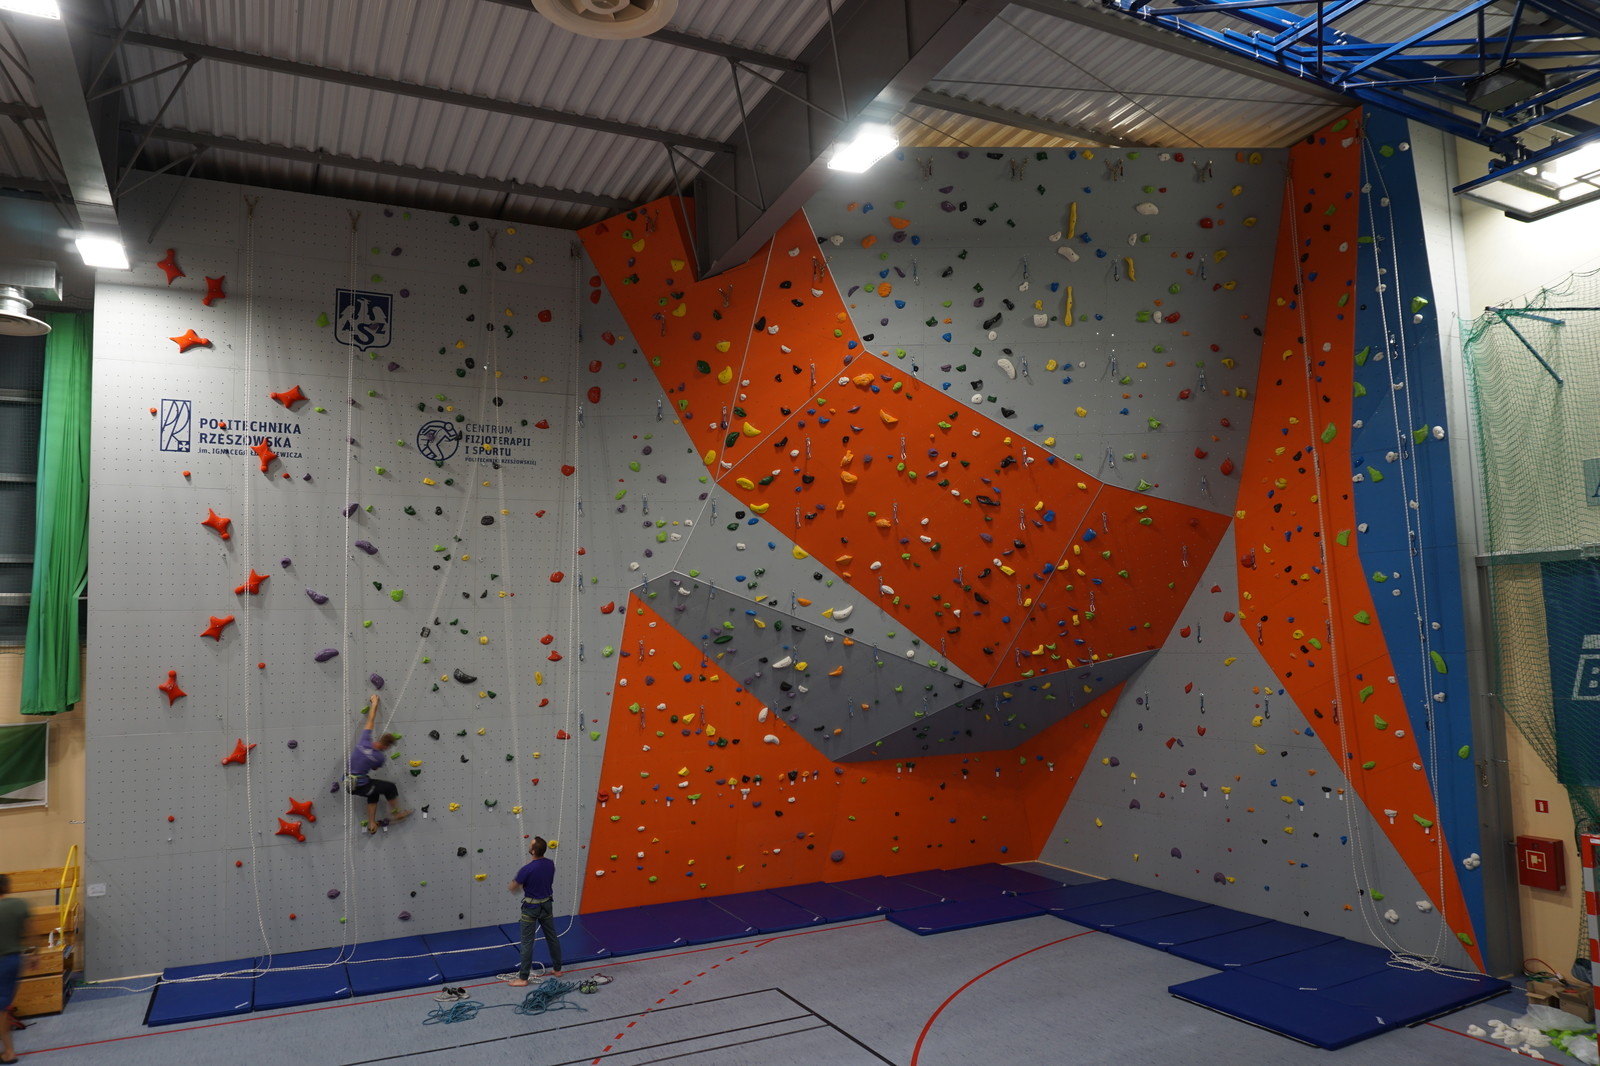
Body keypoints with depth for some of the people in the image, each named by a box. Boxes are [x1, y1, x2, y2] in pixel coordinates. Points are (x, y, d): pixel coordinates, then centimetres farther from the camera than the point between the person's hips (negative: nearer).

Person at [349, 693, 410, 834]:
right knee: (390, 787, 10)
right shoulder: (380, 757, -19)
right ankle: (395, 813, 26)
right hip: (359, 786, -7)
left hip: (348, 783, 7)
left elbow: (370, 721, 2)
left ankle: (371, 824, 31)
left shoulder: (364, 741, -11)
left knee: (375, 791, 28)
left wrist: (374, 703, 12)